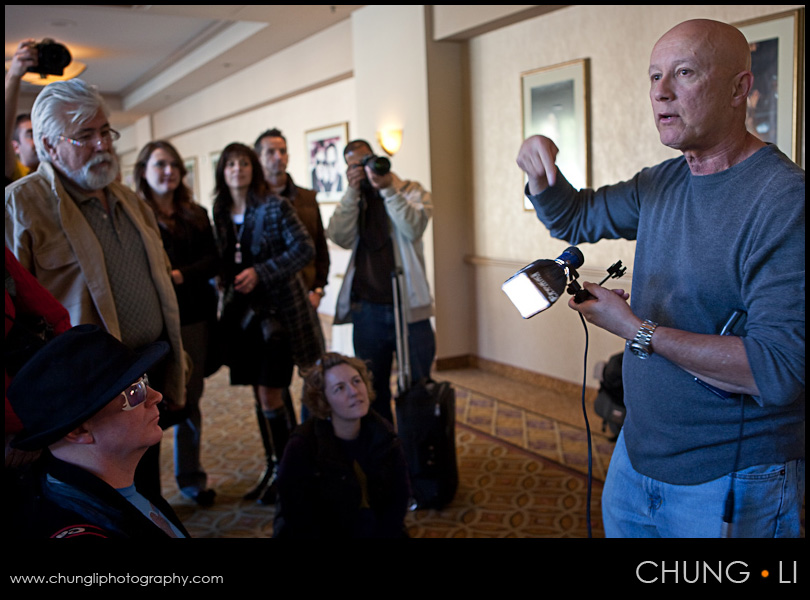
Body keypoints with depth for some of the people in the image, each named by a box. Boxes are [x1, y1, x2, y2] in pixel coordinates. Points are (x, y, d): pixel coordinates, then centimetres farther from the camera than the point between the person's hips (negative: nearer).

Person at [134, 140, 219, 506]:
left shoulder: (196, 215, 12)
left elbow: (212, 261, 3)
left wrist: (180, 275, -13)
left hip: (193, 317, 4)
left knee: (190, 400, 11)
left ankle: (190, 477, 24)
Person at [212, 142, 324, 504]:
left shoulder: (275, 207, -6)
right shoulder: (220, 215, 10)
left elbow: (304, 248, -13)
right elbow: (222, 264, 16)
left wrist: (260, 273, -18)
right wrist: (229, 286, -3)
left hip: (278, 310, -5)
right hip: (243, 312, 6)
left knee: (269, 395, -6)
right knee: (260, 395, 12)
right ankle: (272, 468, 25)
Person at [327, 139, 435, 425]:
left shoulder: (410, 190, 5)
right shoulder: (350, 202, 11)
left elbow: (414, 228, -14)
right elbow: (340, 237, -8)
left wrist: (388, 189, -20)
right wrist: (353, 192, -12)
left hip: (409, 307, -2)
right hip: (368, 309, 2)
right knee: (373, 391, 12)